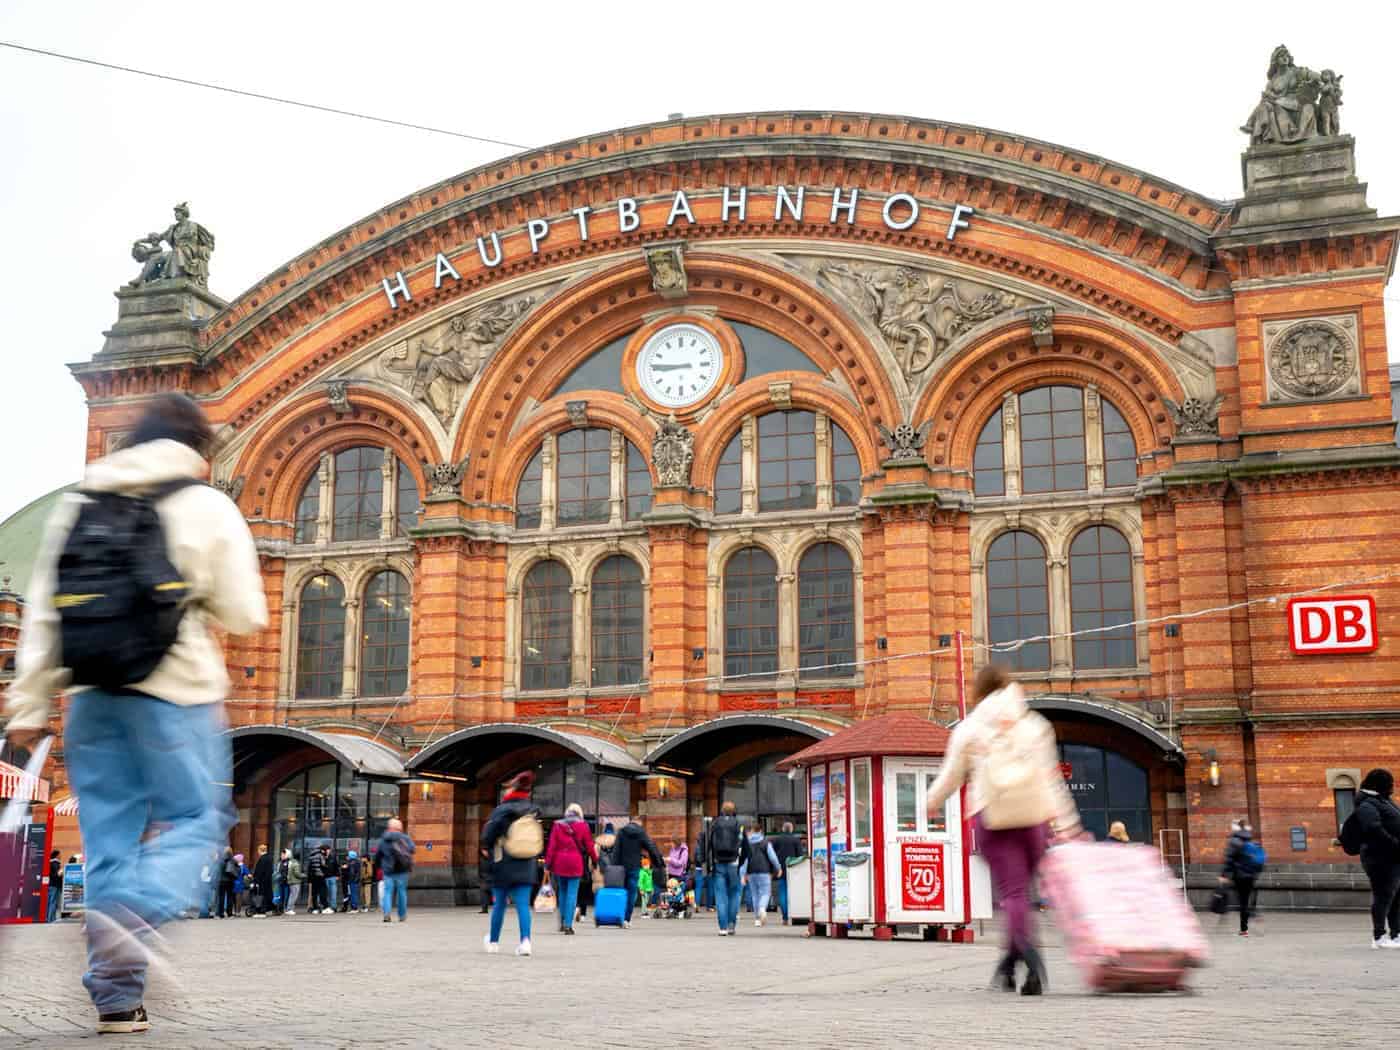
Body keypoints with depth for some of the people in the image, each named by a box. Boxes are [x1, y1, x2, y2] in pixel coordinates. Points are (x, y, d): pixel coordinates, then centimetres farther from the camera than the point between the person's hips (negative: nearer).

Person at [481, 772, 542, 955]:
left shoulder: (500, 812, -8)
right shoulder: (532, 812, 5)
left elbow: (487, 838, -7)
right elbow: (539, 840, 14)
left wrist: (487, 847, 12)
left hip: (504, 866, -2)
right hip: (526, 866, 2)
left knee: (499, 904, 11)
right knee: (523, 904, -1)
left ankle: (493, 942, 24)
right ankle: (525, 940, -18)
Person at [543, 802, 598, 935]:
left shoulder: (558, 825, 4)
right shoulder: (582, 826, -1)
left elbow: (551, 846, 1)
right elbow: (589, 845, 1)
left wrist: (547, 864, 2)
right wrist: (595, 859, 13)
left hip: (559, 863, 2)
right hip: (575, 864, -2)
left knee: (562, 892, 18)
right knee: (572, 894, 0)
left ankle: (562, 922, 22)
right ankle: (568, 925, -6)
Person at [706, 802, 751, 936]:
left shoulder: (714, 825, 6)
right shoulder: (739, 826, 4)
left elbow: (707, 845, 2)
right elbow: (746, 848, 4)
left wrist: (708, 865, 4)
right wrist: (741, 863, 13)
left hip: (718, 864, 0)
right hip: (733, 865, 0)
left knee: (720, 897, 2)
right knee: (734, 895, 11)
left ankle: (723, 927, -3)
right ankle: (732, 924, 3)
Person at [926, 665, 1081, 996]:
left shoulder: (968, 729, 6)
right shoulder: (1035, 726, 11)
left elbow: (951, 775, 11)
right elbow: (1051, 779, 6)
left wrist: (933, 803, 30)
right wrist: (1067, 825, 5)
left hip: (991, 816, -2)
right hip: (1033, 816, 2)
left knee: (1012, 890, -7)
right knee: (1021, 886, 14)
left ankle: (1028, 951, -30)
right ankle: (1009, 961, 18)